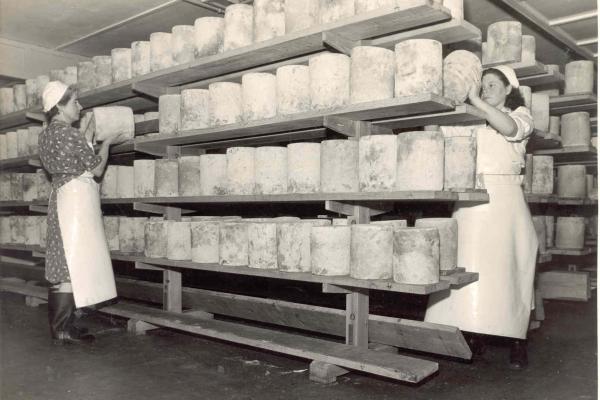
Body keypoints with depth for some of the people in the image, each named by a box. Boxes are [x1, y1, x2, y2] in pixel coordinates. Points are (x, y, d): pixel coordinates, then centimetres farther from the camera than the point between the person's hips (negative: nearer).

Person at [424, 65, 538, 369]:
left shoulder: (521, 114, 12)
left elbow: (511, 128, -12)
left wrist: (477, 101, -13)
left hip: (503, 199, -2)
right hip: (471, 201, 2)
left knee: (506, 268, -4)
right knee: (467, 269, -4)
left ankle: (517, 343, 8)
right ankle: (474, 336, 6)